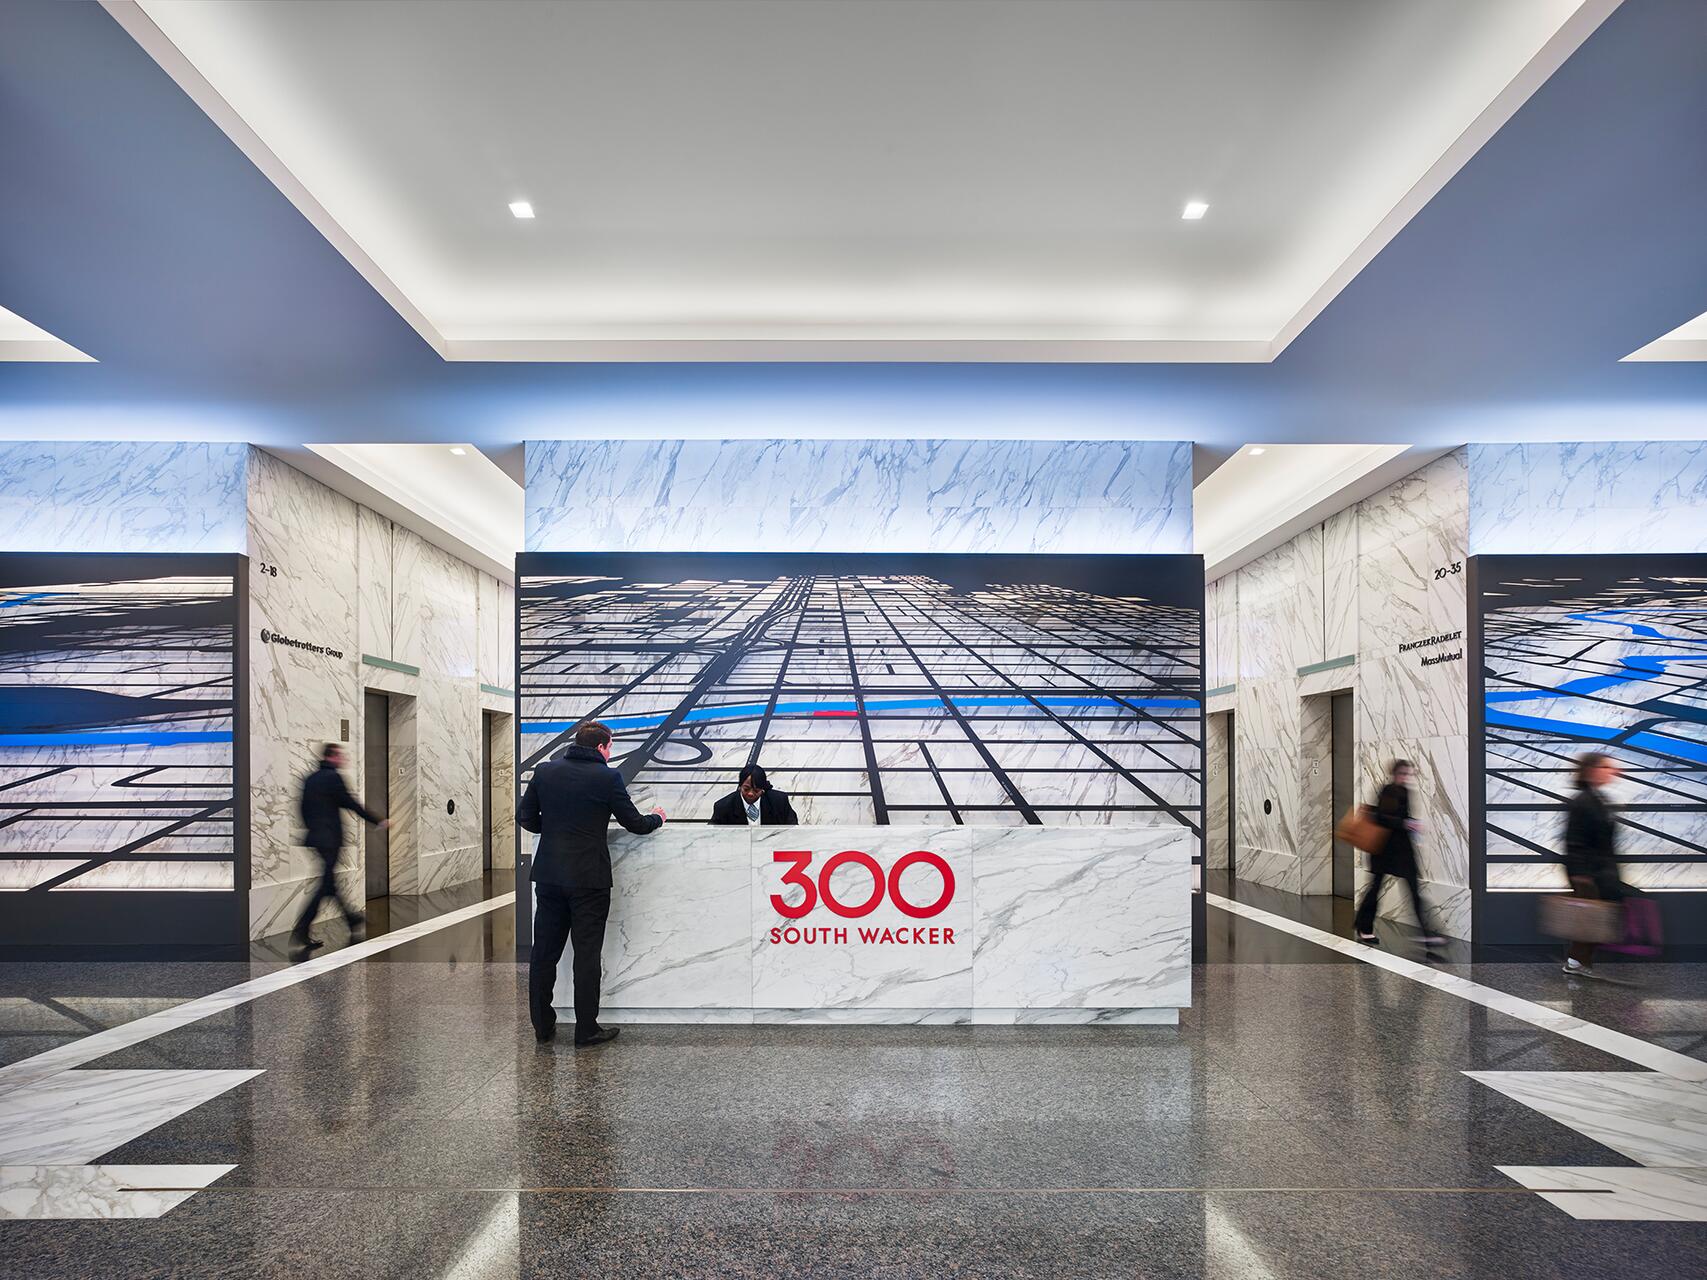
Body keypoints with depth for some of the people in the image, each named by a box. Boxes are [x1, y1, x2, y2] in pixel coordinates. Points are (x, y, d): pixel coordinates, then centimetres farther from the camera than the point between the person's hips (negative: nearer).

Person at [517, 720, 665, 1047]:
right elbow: (635, 824, -3)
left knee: (545, 951, 11)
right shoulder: (607, 777, -8)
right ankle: (586, 1029, 9)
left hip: (549, 875, 4)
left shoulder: (545, 771, 3)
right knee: (586, 954, 4)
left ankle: (542, 1025, 19)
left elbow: (525, 816, 7)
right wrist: (657, 818, 18)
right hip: (589, 878, -4)